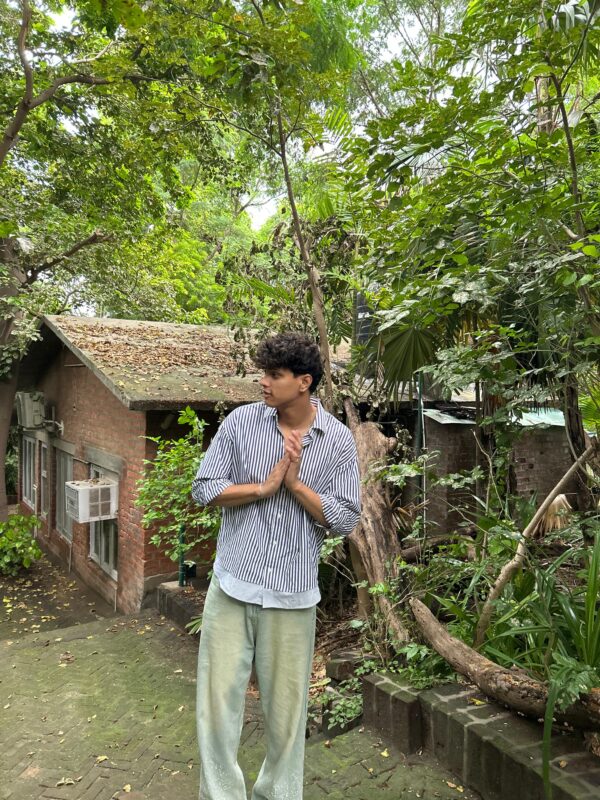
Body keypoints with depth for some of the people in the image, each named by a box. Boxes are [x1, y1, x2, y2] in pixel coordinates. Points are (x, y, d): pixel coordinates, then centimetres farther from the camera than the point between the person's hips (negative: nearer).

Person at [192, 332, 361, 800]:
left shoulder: (338, 440, -4)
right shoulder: (241, 421, -3)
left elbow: (346, 519, -5)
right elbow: (204, 489, -3)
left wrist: (296, 484, -16)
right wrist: (264, 486, -14)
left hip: (293, 595, 0)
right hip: (233, 586, 1)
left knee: (286, 707, 14)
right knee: (218, 700, 8)